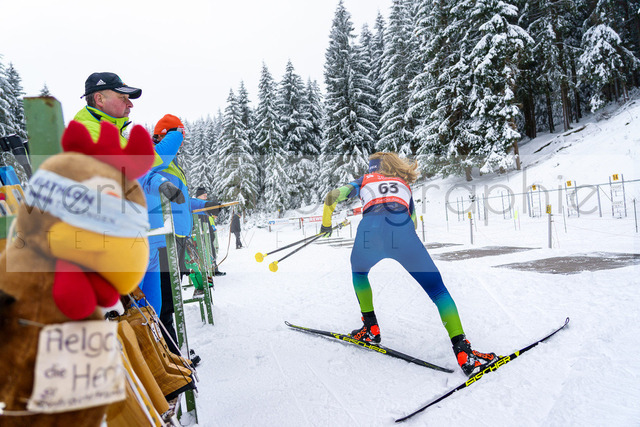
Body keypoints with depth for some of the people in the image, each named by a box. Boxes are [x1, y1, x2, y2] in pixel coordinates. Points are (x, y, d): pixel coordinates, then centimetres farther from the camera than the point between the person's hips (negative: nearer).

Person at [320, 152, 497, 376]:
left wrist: (326, 224, 40)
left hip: (369, 228, 0)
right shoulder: (404, 183, 37)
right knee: (436, 287, 6)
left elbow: (332, 196, 25)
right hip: (401, 227, 0)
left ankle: (371, 328, 28)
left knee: (358, 271, 32)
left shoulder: (364, 180, 34)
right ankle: (463, 351, -7)